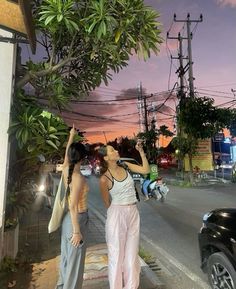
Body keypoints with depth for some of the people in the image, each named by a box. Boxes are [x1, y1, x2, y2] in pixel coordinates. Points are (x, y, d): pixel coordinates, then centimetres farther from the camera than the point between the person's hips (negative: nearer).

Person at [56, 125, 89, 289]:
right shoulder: (79, 177, -25)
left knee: (67, 256, 25)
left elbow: (66, 154, 17)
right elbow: (73, 206, -26)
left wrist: (72, 136, 27)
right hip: (77, 220, -9)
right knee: (75, 260, 10)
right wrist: (77, 231, -21)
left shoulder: (66, 170, -3)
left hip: (67, 218, 9)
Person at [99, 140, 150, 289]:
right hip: (117, 215, -5)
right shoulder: (105, 178, -15)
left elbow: (146, 170, -1)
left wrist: (141, 151, -8)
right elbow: (107, 203, -4)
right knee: (117, 253, 10)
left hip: (134, 213, 5)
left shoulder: (125, 166, 0)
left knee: (132, 252, 17)